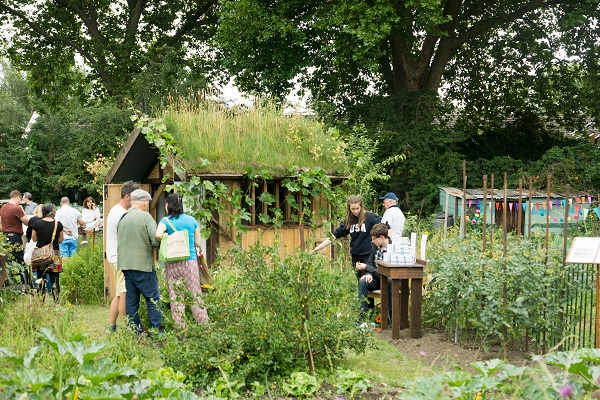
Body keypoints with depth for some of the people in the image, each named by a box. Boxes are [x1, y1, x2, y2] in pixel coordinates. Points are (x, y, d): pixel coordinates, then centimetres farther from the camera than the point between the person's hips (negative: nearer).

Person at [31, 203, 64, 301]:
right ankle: (56, 302, -2)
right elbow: (60, 240, 2)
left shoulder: (37, 223, -4)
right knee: (55, 280, 1)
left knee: (40, 281, 10)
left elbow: (34, 239, 6)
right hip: (54, 254, -1)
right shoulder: (58, 224, -6)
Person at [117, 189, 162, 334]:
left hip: (126, 264, 6)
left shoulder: (122, 218, 10)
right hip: (143, 265, -6)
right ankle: (156, 331, -1)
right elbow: (156, 240, -15)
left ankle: (135, 331, 12)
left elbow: (118, 240, 17)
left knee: (131, 300, 9)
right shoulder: (145, 216, -9)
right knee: (153, 298, 0)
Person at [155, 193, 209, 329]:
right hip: (190, 262, 1)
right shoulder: (192, 220, 6)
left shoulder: (165, 221, -2)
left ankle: (180, 328, 5)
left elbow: (158, 235, -21)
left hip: (172, 264, -1)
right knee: (195, 295, 6)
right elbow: (198, 243, 9)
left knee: (175, 298, 5)